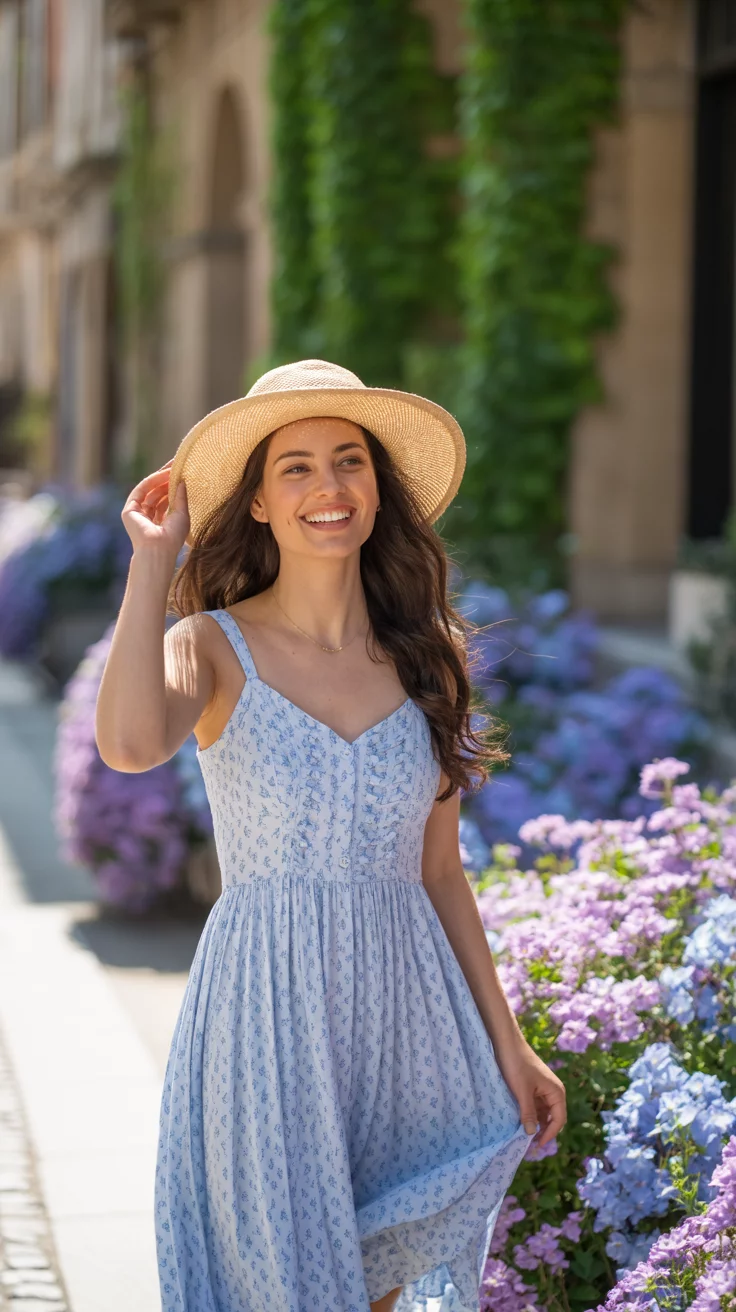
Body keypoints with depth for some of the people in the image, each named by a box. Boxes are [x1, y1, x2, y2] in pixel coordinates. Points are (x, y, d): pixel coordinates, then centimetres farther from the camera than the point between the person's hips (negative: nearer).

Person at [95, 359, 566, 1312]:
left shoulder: (424, 661, 7)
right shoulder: (214, 648, -4)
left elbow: (440, 875, 12)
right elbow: (131, 744, -28)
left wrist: (509, 1047, 12)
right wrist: (151, 556, -17)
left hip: (405, 1012, 4)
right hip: (266, 1014, -3)